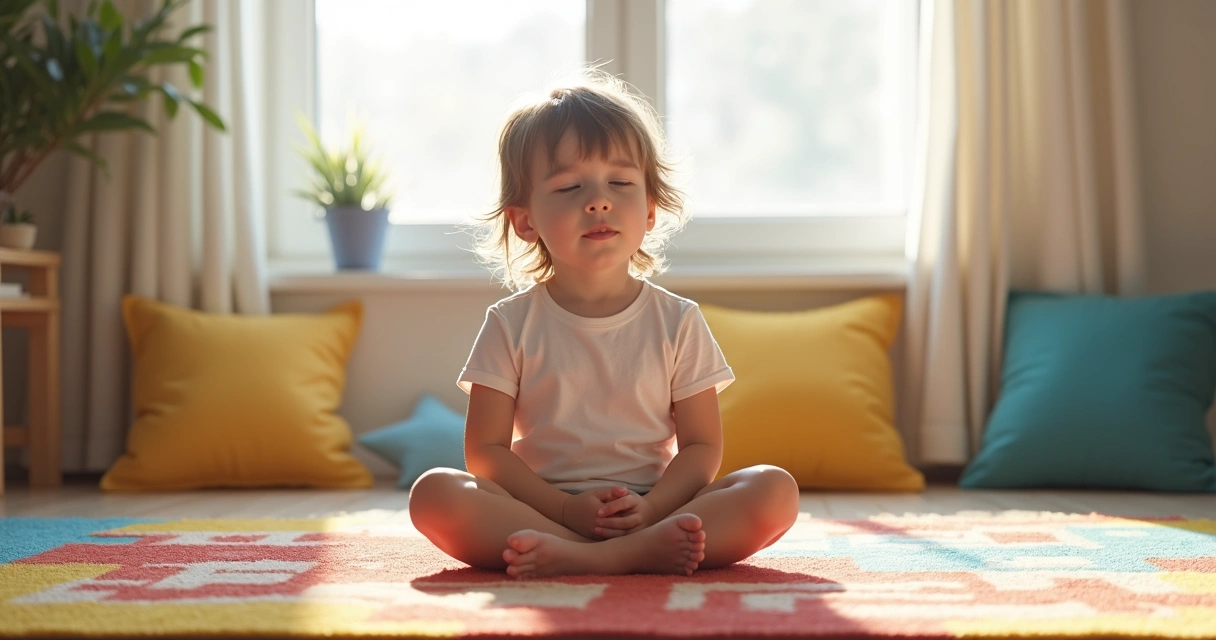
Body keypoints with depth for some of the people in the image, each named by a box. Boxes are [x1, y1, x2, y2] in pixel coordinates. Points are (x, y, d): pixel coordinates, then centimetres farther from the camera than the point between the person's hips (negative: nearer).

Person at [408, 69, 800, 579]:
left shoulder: (677, 322, 5)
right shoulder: (512, 324, 3)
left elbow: (702, 446, 3)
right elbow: (486, 450, -1)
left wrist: (650, 508, -17)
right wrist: (566, 508, -17)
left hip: (654, 507, 1)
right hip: (540, 510, -1)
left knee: (776, 489, -23)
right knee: (433, 493, -27)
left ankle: (574, 558, -36)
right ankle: (641, 554, -35)